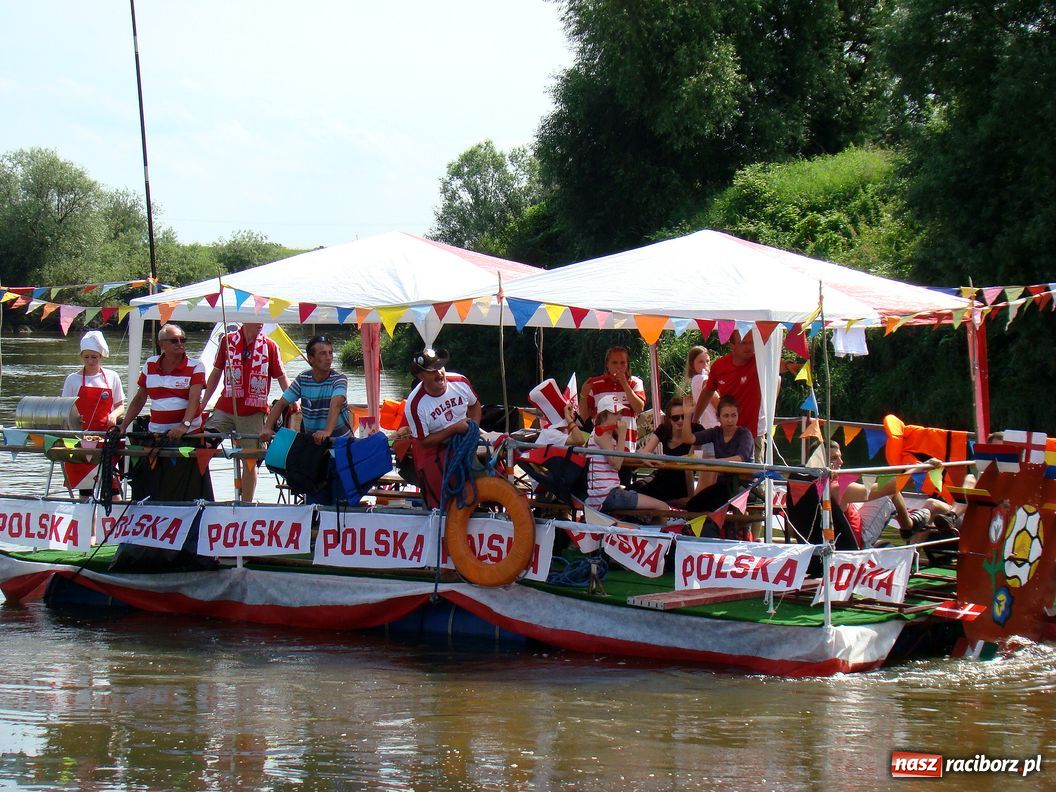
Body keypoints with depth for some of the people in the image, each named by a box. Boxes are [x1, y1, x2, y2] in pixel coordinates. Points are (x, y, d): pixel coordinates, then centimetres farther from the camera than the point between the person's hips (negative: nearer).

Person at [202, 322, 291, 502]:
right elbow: (216, 374, 13)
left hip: (254, 413, -1)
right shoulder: (227, 341, 6)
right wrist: (202, 404, 11)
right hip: (225, 409, 1)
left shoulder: (270, 346, 2)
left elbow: (282, 378, 5)